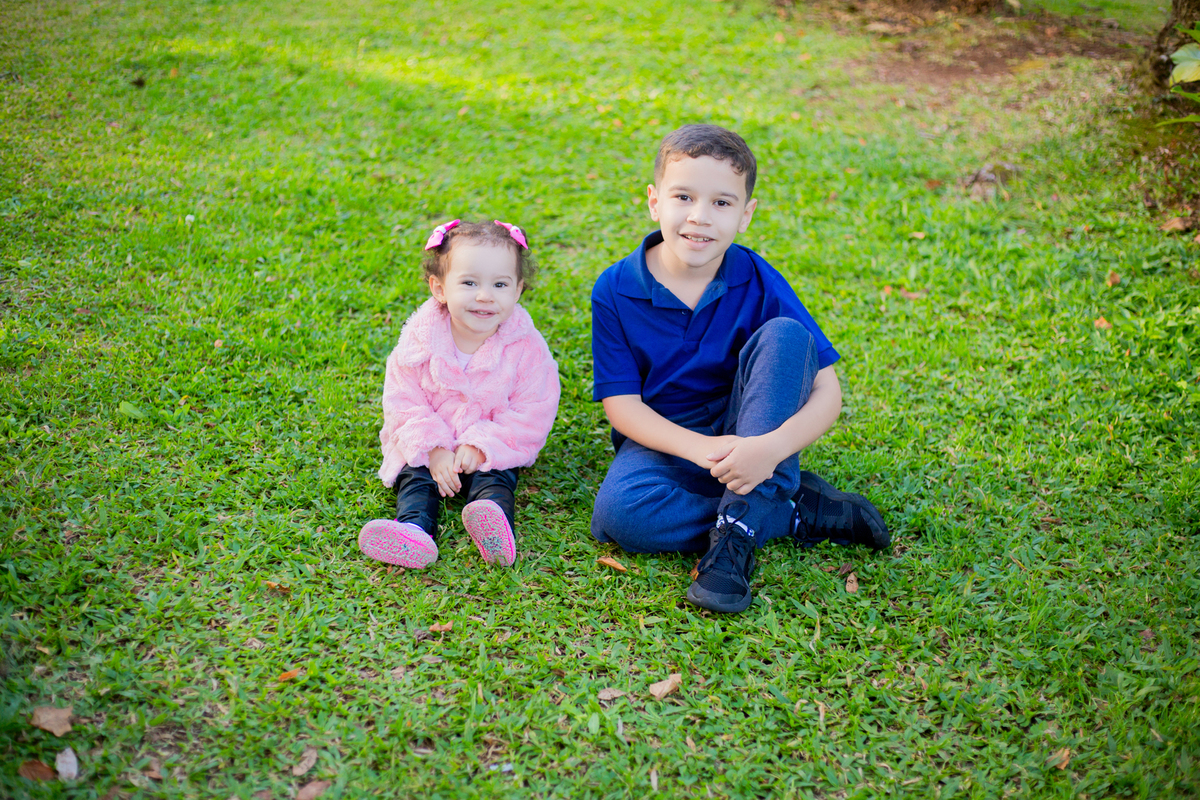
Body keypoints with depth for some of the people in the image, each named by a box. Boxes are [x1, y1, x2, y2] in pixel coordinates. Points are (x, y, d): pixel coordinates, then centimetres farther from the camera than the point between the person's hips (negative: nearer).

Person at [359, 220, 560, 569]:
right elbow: (403, 403, -6)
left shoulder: (527, 347, -11)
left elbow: (532, 413, -11)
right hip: (427, 446, 2)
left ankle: (496, 532, -54)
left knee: (494, 478, -28)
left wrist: (484, 445, -21)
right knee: (416, 478, -23)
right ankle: (414, 530, -48)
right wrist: (432, 448, -20)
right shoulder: (419, 341, -8)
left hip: (494, 450, -2)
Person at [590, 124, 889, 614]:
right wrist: (701, 449, -29)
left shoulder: (757, 283, -11)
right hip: (665, 441, 0)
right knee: (617, 512, -33)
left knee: (785, 335, -26)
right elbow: (622, 405, -11)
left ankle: (738, 527, -30)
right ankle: (800, 513, -18)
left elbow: (826, 393, -15)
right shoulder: (615, 292, -11)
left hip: (748, 435, 1)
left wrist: (773, 447, -36)